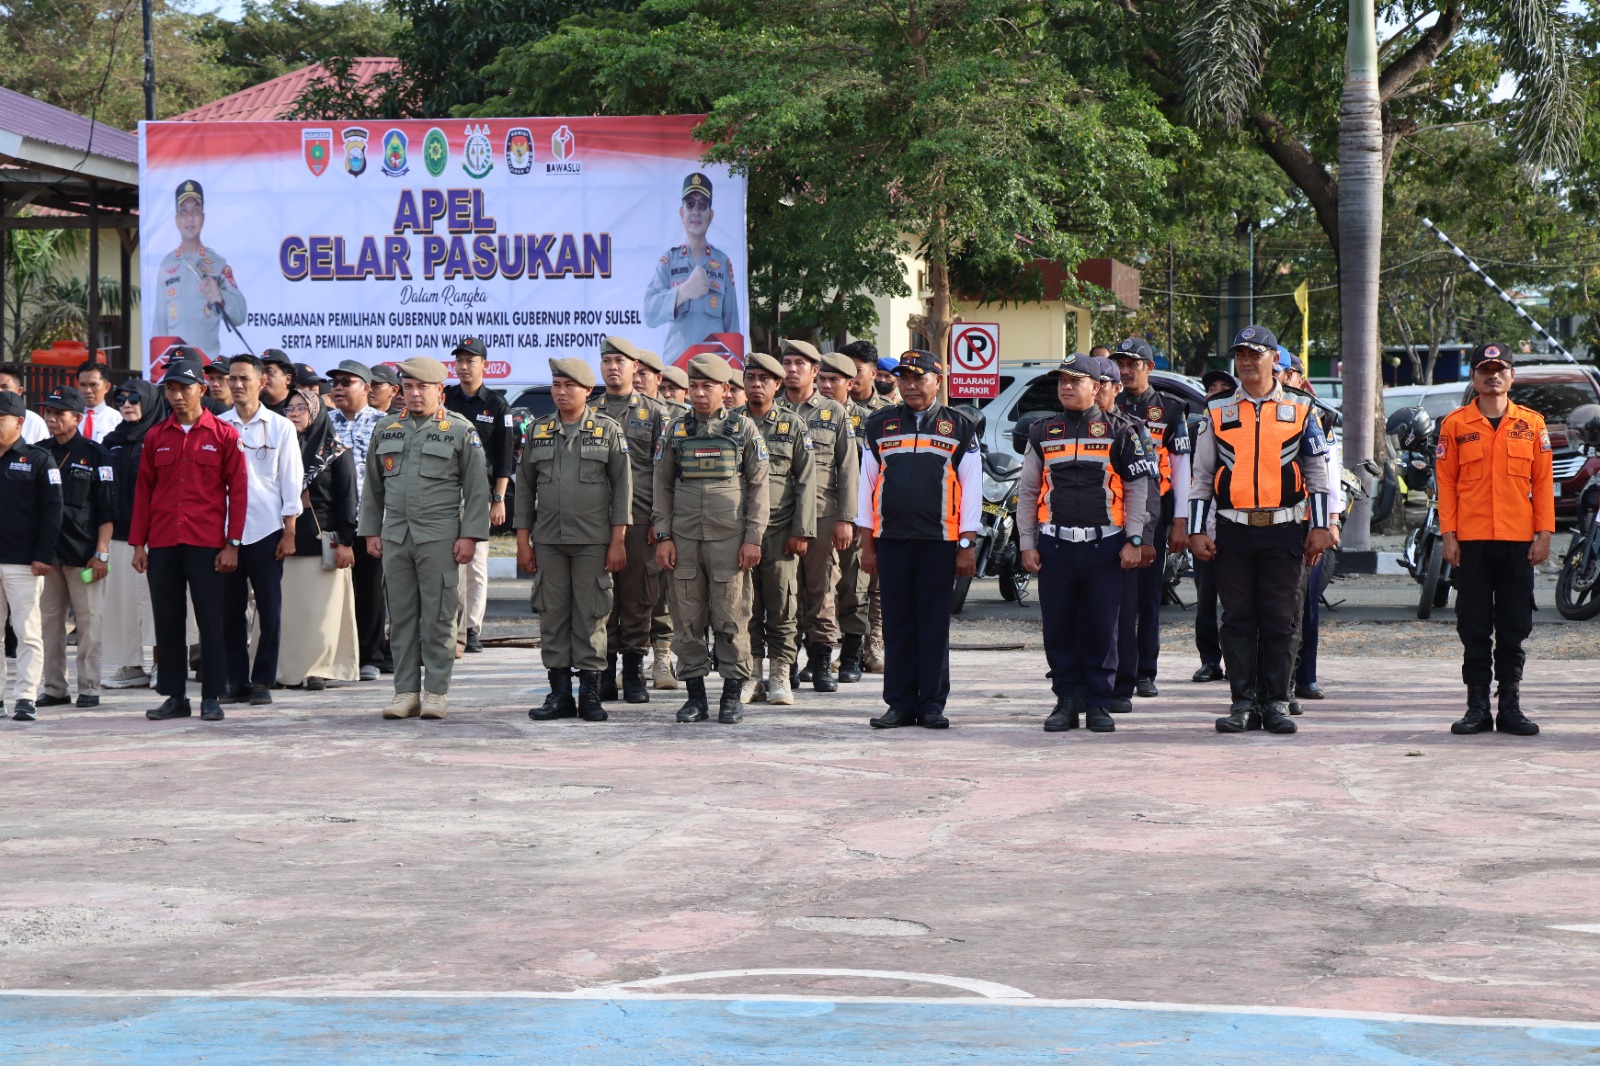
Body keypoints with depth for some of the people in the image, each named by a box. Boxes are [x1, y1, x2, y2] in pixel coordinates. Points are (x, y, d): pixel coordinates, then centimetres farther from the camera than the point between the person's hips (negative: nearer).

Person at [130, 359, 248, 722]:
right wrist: (138, 544, 6)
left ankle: (212, 697, 6)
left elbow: (238, 491, -1)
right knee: (167, 622, 6)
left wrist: (232, 544, -7)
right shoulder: (155, 438, 10)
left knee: (210, 621, 0)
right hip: (162, 545, 3)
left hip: (207, 544, -3)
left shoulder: (224, 435, 1)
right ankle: (174, 696, 13)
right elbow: (143, 491, 12)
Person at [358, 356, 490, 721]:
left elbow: (477, 489, 0)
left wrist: (470, 536, -7)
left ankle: (437, 691, 4)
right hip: (395, 537, 4)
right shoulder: (385, 430, 14)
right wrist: (370, 532, 11)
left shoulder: (460, 431, 2)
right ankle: (406, 691, 10)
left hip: (439, 537, -4)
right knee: (401, 618, 5)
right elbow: (373, 487, 18)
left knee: (438, 618, -2)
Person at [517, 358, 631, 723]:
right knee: (552, 617, 4)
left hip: (593, 541, -3)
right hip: (548, 541, 3)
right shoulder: (538, 431, 10)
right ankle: (559, 694, 10)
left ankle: (590, 694, 5)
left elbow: (623, 486, 0)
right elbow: (525, 486, 12)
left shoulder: (609, 430, 2)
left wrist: (618, 540, -7)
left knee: (591, 617, -1)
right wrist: (522, 540, 6)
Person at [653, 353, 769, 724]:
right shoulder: (676, 429, 9)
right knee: (688, 620, 3)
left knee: (732, 620, -1)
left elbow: (758, 485, 2)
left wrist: (753, 538, -5)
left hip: (730, 539, -2)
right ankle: (695, 695, 10)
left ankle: (732, 696, 7)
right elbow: (662, 485, 11)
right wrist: (663, 536, 2)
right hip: (684, 540, 2)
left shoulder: (744, 428, 3)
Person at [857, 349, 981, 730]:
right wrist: (867, 544, 7)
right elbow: (867, 485, 11)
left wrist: (967, 546, -2)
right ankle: (900, 704, 11)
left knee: (935, 625, 2)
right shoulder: (880, 425, 9)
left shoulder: (960, 427, 4)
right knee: (897, 625, 5)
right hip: (891, 541, 2)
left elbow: (971, 489, 3)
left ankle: (932, 704, 9)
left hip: (939, 542, -2)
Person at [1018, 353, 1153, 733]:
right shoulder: (1042, 434, 11)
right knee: (1058, 629, 3)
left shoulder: (1118, 432, 4)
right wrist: (1027, 544, 5)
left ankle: (1098, 702, 9)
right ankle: (1067, 700, 12)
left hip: (1105, 546, -2)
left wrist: (1133, 541, -3)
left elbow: (1138, 488, 3)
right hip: (1055, 546, 2)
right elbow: (1027, 493, 13)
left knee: (1102, 628, 1)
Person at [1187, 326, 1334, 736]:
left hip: (1284, 532, -1)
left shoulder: (1300, 411, 8)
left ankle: (1277, 703, 7)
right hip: (1233, 532, 1)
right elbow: (1201, 476, 11)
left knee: (1281, 622, 0)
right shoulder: (1217, 413, 10)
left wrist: (1320, 528, 2)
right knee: (1237, 620, 1)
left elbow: (1317, 472, 9)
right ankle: (1243, 703, 7)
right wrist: (1196, 532, 3)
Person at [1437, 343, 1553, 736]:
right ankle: (1477, 707, 7)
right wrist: (1449, 535, -4)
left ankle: (1511, 707, 9)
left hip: (1518, 541, 1)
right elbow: (1446, 482, 3)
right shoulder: (1455, 424, 5)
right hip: (1472, 541, -1)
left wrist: (1544, 534, -1)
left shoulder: (1532, 423, 8)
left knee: (1515, 627, 3)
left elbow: (1543, 481, 7)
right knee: (1474, 627, 2)